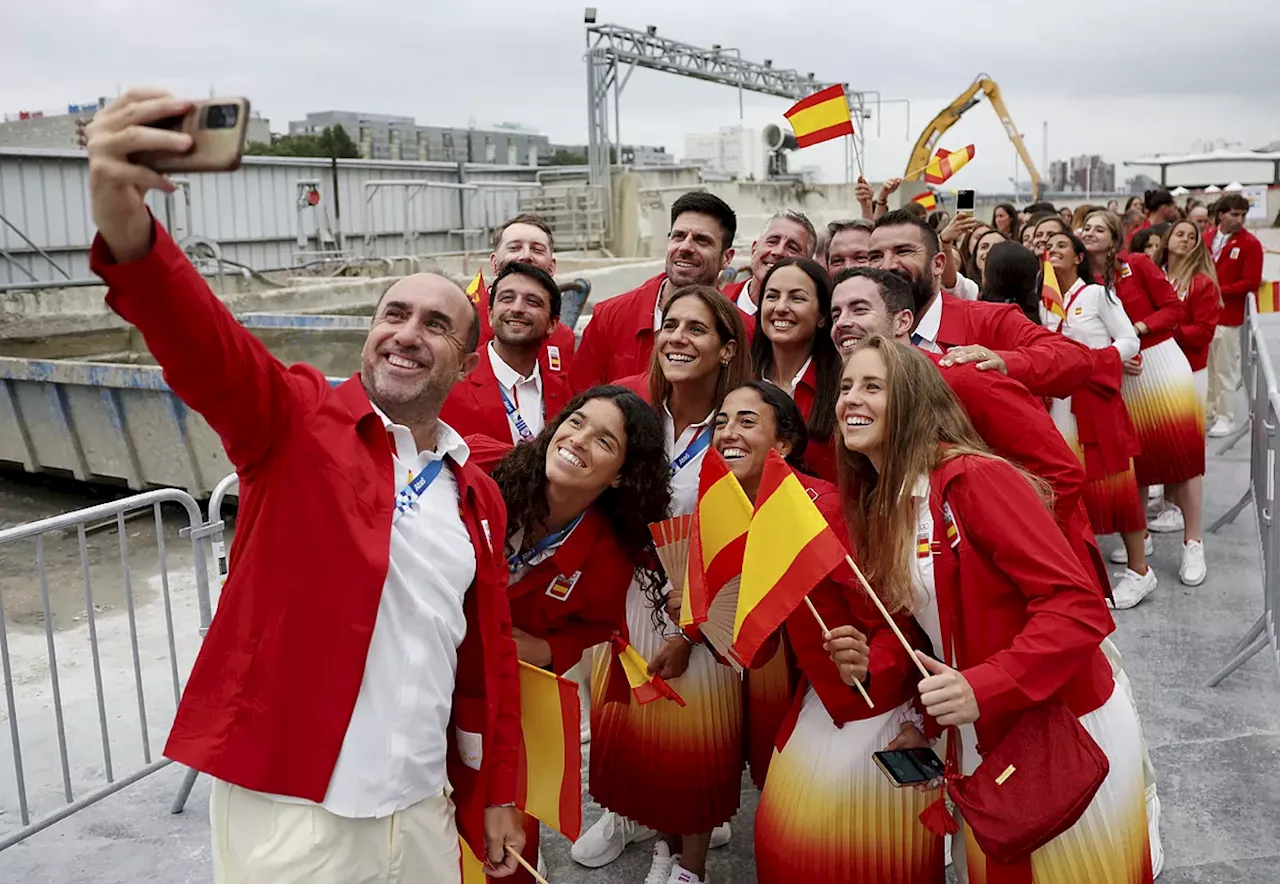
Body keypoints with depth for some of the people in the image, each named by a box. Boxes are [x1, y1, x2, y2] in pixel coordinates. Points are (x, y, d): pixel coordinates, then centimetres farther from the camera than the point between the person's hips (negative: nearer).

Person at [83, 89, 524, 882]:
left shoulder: (477, 493, 6)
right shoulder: (297, 420, -7)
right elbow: (206, 349, -28)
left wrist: (495, 795, 14)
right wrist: (126, 225, -47)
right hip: (289, 811, -4)